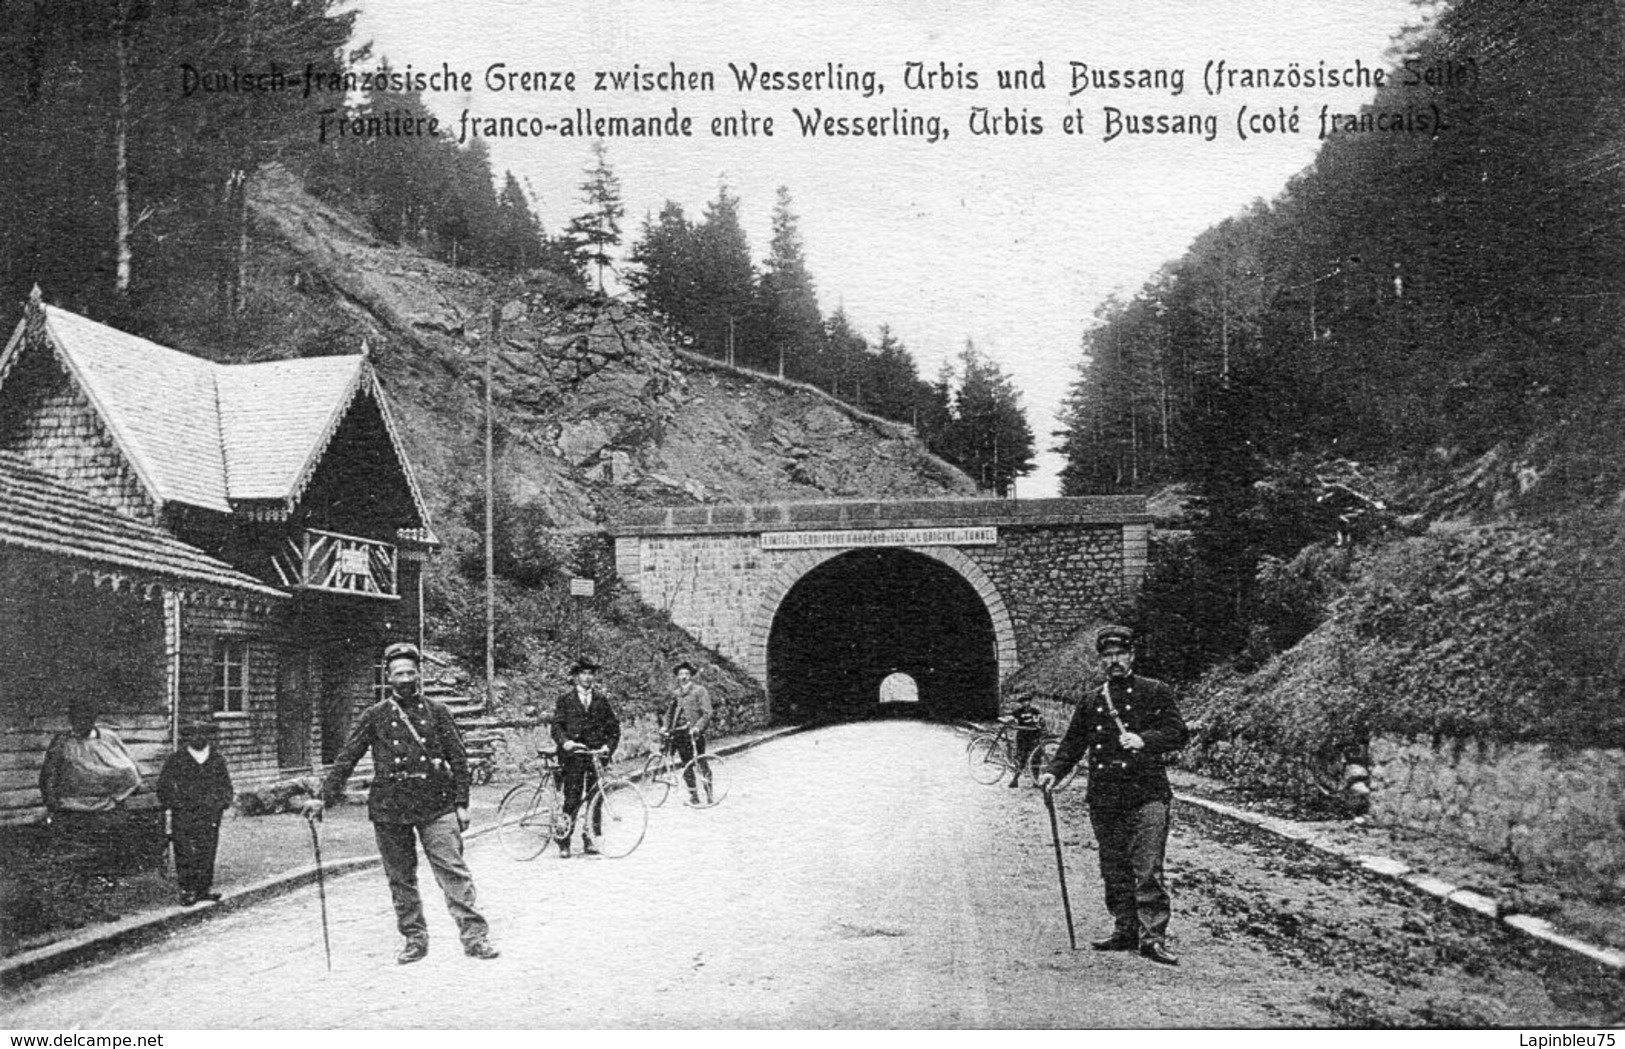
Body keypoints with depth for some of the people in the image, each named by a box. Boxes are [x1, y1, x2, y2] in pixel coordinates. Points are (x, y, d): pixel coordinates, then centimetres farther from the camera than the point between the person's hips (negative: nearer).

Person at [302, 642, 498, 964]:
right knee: (401, 878, 7)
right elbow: (347, 758, 8)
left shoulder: (437, 712, 6)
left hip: (436, 806, -1)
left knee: (453, 871, -7)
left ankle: (474, 937, -5)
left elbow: (458, 759, 7)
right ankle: (415, 940, 19)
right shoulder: (375, 716, 6)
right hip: (389, 809, 1)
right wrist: (323, 797, 2)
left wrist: (461, 804, 2)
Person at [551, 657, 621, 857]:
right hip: (573, 756, -3)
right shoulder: (565, 700, 6)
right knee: (572, 799, -6)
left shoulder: (602, 700, 14)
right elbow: (557, 726, -2)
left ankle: (589, 839, 8)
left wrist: (609, 745, -4)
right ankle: (564, 842, 0)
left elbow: (613, 726, 12)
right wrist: (565, 742, -21)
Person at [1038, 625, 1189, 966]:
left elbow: (1178, 732, -3)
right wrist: (1054, 771, 2)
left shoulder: (1155, 692, 5)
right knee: (1114, 871, 9)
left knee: (1148, 871, -10)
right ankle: (1125, 931, 19)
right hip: (1104, 800, 5)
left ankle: (1152, 936, -7)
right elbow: (1072, 744, 18)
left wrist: (1144, 740, -20)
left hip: (1146, 796, -4)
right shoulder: (1091, 703, 16)